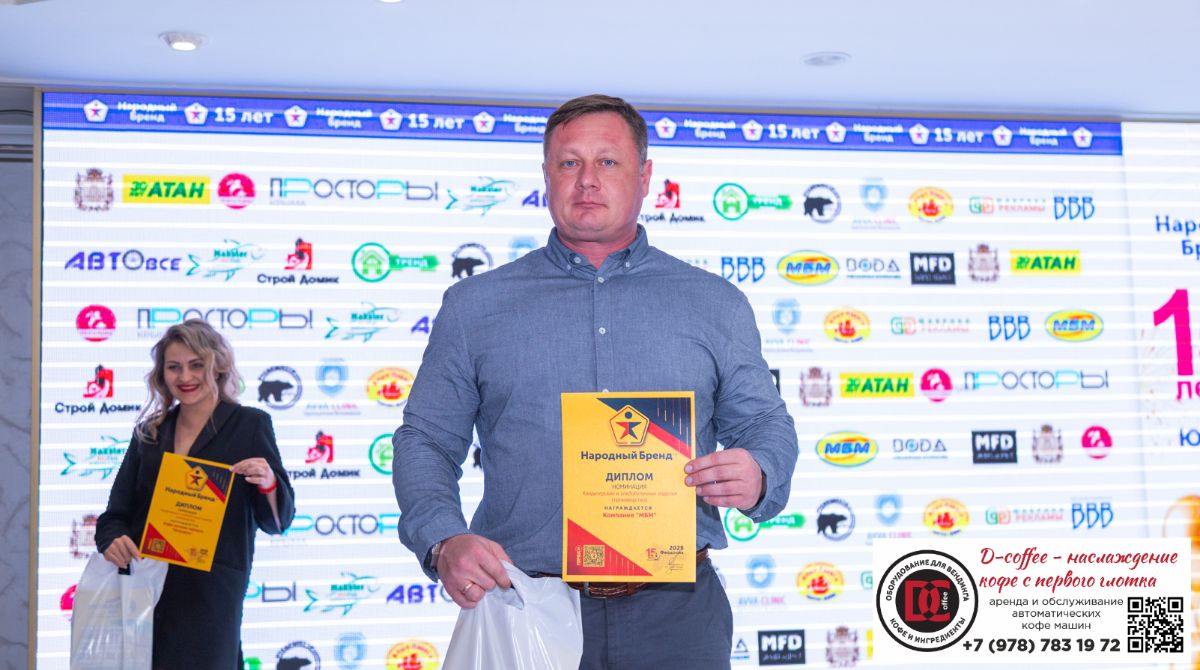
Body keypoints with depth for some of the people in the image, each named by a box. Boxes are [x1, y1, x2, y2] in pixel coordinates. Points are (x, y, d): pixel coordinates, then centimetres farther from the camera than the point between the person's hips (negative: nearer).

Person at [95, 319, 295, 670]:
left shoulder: (249, 424, 0)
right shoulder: (149, 432, 12)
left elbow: (277, 522, -1)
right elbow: (116, 513, 12)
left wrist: (268, 482, -22)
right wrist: (114, 540, -10)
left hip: (209, 598, -4)